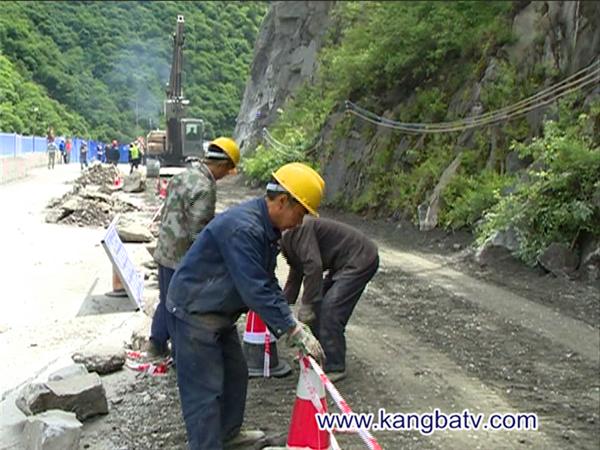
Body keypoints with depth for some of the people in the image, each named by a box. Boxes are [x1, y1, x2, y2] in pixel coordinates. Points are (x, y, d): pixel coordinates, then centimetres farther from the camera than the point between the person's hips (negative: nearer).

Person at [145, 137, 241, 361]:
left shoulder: (184, 175, 6)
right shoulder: (204, 188, -24)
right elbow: (198, 231, -24)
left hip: (165, 250, 9)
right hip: (182, 258, -9)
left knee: (167, 300, 23)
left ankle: (156, 344, 37)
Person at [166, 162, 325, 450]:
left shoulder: (267, 228, 3)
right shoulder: (242, 228, -30)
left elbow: (268, 282, 8)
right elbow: (256, 290, -32)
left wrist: (291, 324, 0)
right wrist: (294, 331, -26)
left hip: (220, 312, 10)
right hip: (195, 311, -10)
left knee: (236, 373, 21)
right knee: (205, 390, -4)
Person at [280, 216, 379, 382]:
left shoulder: (298, 230, -21)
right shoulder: (289, 240, 12)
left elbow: (313, 265, -29)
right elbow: (295, 277, 21)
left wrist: (307, 304, -26)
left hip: (360, 260, -11)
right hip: (342, 263, 11)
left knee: (330, 310, -15)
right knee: (317, 306, 11)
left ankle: (335, 368, -7)